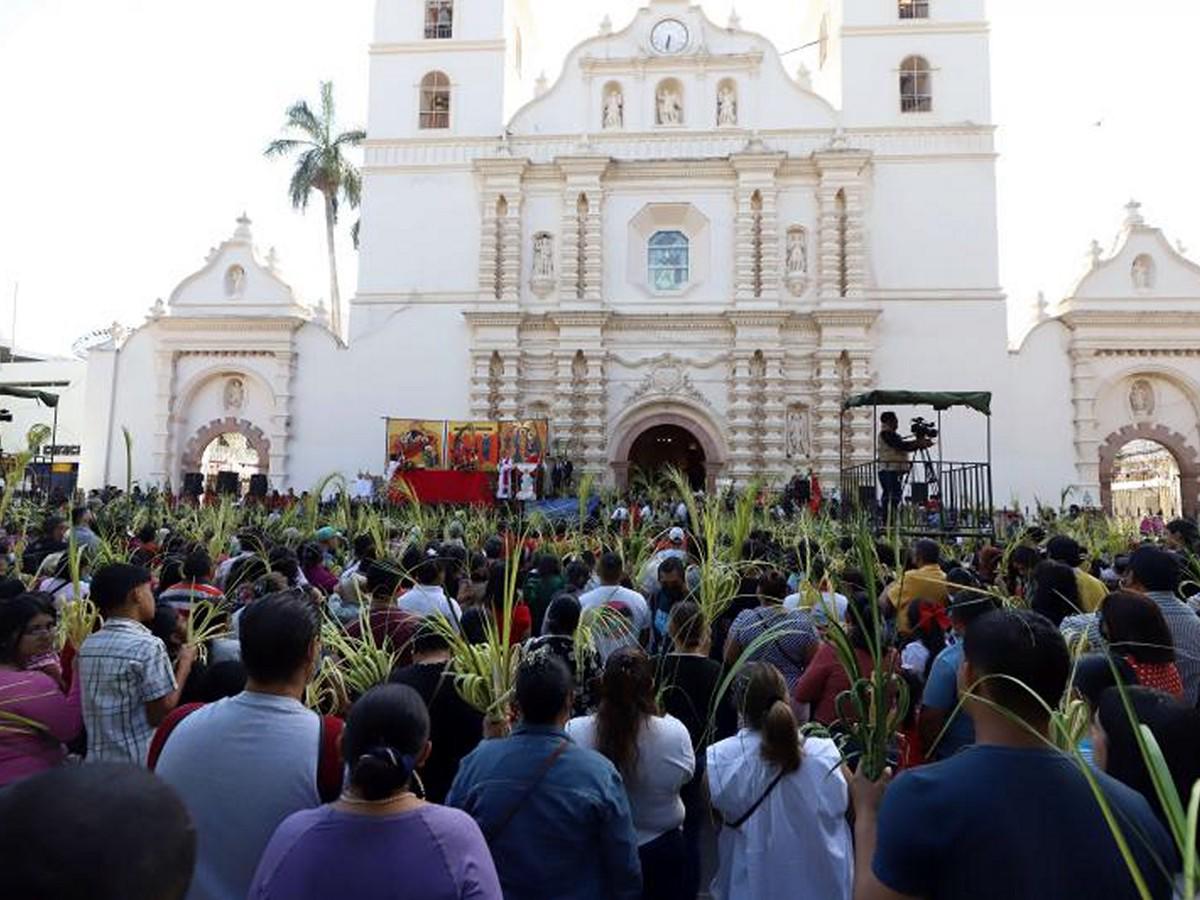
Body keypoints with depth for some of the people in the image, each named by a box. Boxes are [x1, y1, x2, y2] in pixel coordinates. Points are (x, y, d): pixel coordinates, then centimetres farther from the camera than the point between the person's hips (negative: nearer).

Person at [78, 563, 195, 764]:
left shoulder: (88, 645, 5)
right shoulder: (147, 646, -18)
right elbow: (161, 713, -16)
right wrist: (185, 665, -6)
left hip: (97, 759, 7)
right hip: (140, 762, -7)